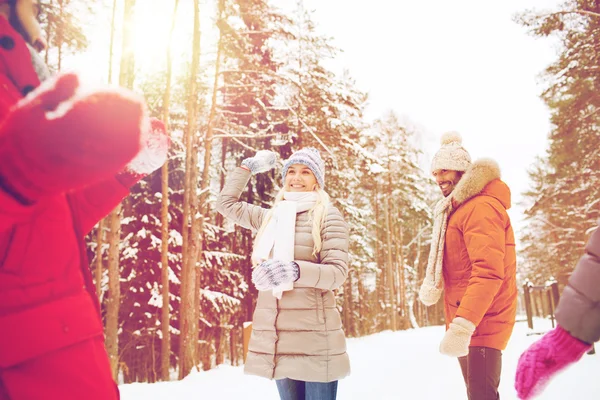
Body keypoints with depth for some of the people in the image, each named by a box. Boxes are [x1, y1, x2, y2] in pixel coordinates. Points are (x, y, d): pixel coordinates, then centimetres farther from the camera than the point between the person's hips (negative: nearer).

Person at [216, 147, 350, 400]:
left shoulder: (328, 215, -2)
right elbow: (226, 203, 26)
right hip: (275, 336, 5)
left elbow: (338, 271, -12)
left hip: (313, 336, -5)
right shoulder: (271, 216, 15)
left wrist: (294, 270, -29)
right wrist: (248, 166, 27)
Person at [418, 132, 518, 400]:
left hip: (481, 323, -10)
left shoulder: (481, 207, -16)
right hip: (467, 323, 10)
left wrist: (462, 326, -32)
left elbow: (488, 271, -27)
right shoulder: (458, 209, 16)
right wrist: (431, 285, -2)